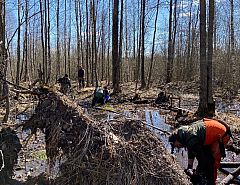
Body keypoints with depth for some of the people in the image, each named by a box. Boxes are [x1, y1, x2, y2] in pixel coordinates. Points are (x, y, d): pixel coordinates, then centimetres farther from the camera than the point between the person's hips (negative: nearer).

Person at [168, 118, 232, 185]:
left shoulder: (191, 140, -29)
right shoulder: (186, 133, 0)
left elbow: (201, 158, -23)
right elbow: (191, 152, 12)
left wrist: (200, 173, -8)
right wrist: (189, 167, 12)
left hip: (222, 134, -10)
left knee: (212, 160, -9)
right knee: (205, 155, 12)